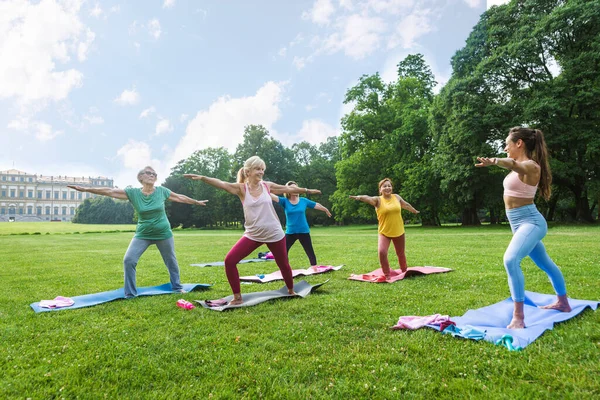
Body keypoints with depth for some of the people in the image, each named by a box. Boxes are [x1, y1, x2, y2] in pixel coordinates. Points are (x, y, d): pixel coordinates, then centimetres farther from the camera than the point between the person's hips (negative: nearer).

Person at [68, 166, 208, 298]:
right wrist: (85, 189, -16)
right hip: (142, 234, 0)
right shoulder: (133, 192, -9)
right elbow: (110, 191, -13)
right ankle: (130, 293, 6)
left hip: (163, 234, 0)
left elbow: (180, 197, 6)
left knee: (171, 261, 12)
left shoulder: (161, 191, -8)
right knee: (128, 260, -10)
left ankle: (177, 287, 34)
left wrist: (196, 202, 14)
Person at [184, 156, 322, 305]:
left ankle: (291, 291, 41)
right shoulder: (241, 188, -5)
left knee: (283, 264, 13)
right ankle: (237, 297, 1)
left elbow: (289, 188, 13)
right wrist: (202, 178, -35)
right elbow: (221, 184, -20)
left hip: (274, 234, 1)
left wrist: (308, 190, 23)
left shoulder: (267, 185, 0)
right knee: (230, 261, -13)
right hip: (253, 235, 0)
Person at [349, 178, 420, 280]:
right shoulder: (378, 200, -10)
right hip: (384, 233, -3)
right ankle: (387, 275, -2)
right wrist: (360, 197, -55)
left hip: (399, 232, 3)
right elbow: (369, 198, -33)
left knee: (401, 254, 16)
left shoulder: (396, 197, 3)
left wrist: (414, 211, 39)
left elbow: (406, 205, 22)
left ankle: (405, 272, 41)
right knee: (382, 252, -22)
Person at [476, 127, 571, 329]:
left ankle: (518, 318, -28)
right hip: (522, 223, 11)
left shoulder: (530, 166, -18)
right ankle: (563, 303, 45)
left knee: (511, 260, -29)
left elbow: (514, 165, -43)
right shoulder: (521, 165, 9)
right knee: (545, 264, 25)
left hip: (530, 221, -11)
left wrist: (494, 161, -62)